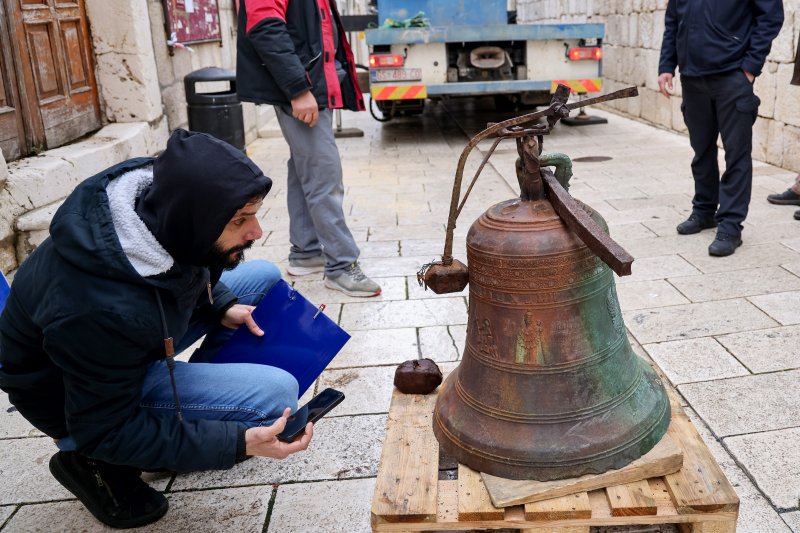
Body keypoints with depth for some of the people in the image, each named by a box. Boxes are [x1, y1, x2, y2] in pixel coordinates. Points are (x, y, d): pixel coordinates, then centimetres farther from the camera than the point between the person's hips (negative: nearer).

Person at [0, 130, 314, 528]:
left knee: (265, 278, 1)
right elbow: (104, 431, -26)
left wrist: (222, 306, -10)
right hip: (72, 393, -7)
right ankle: (101, 465, -4)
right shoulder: (100, 309, -41)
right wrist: (239, 442, -30)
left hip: (142, 338, 7)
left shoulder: (162, 198, -21)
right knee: (276, 393, -22)